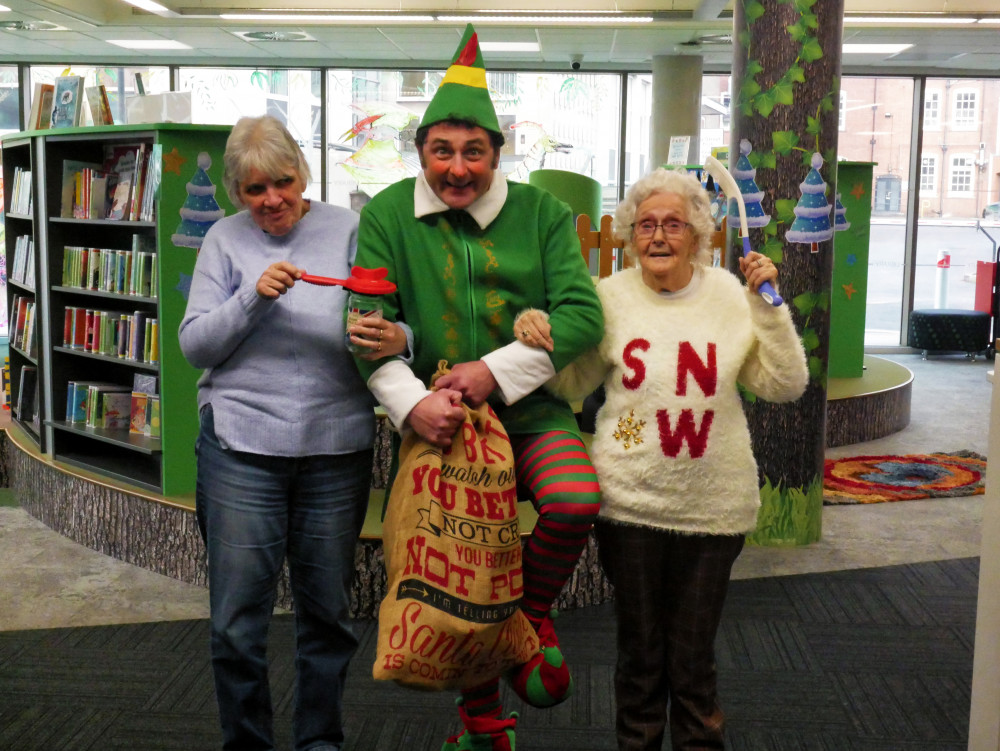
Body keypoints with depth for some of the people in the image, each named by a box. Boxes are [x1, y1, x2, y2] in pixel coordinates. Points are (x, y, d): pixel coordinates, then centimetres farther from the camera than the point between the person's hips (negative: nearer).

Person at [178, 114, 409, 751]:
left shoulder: (349, 230, 2)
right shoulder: (226, 239, 5)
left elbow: (394, 319, -3)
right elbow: (195, 345, 1)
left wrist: (395, 338, -26)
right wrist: (253, 297, -14)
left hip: (338, 446, 0)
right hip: (242, 446, 0)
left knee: (329, 613, 12)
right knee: (238, 622, 3)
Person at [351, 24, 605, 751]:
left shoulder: (541, 212, -2)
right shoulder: (388, 216, -1)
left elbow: (582, 315, -11)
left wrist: (496, 372, -21)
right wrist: (412, 402, -22)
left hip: (530, 410, -1)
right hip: (440, 419, 1)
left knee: (576, 502, -31)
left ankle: (533, 612, 2)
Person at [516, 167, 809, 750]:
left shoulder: (732, 296, -1)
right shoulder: (610, 297, -1)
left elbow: (786, 386, -3)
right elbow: (571, 385, 7)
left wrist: (768, 307, -13)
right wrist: (538, 340, -11)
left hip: (713, 506, 0)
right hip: (630, 502, 0)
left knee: (694, 658, 12)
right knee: (640, 651, 14)